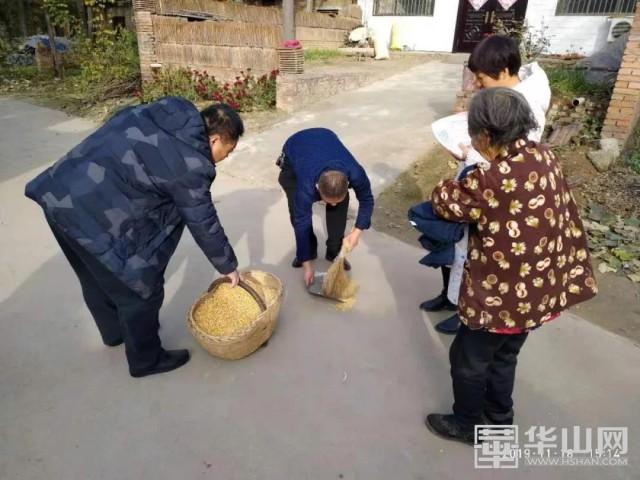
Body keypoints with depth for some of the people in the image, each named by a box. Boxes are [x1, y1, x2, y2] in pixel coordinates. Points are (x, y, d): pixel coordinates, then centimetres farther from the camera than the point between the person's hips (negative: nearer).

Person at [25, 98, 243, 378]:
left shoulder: (165, 116, 8)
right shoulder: (190, 165, -16)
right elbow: (204, 224, -9)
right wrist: (228, 266, 6)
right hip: (94, 214, -10)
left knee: (97, 276, 28)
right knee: (139, 286, 8)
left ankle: (114, 331, 53)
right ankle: (146, 359, 29)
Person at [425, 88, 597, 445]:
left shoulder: (490, 180, -28)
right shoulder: (545, 156, -4)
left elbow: (445, 203, -11)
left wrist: (464, 177, 7)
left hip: (502, 295, -8)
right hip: (541, 290, 8)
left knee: (468, 360, 16)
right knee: (504, 357, 27)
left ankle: (467, 425, 38)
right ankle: (500, 420, 48)